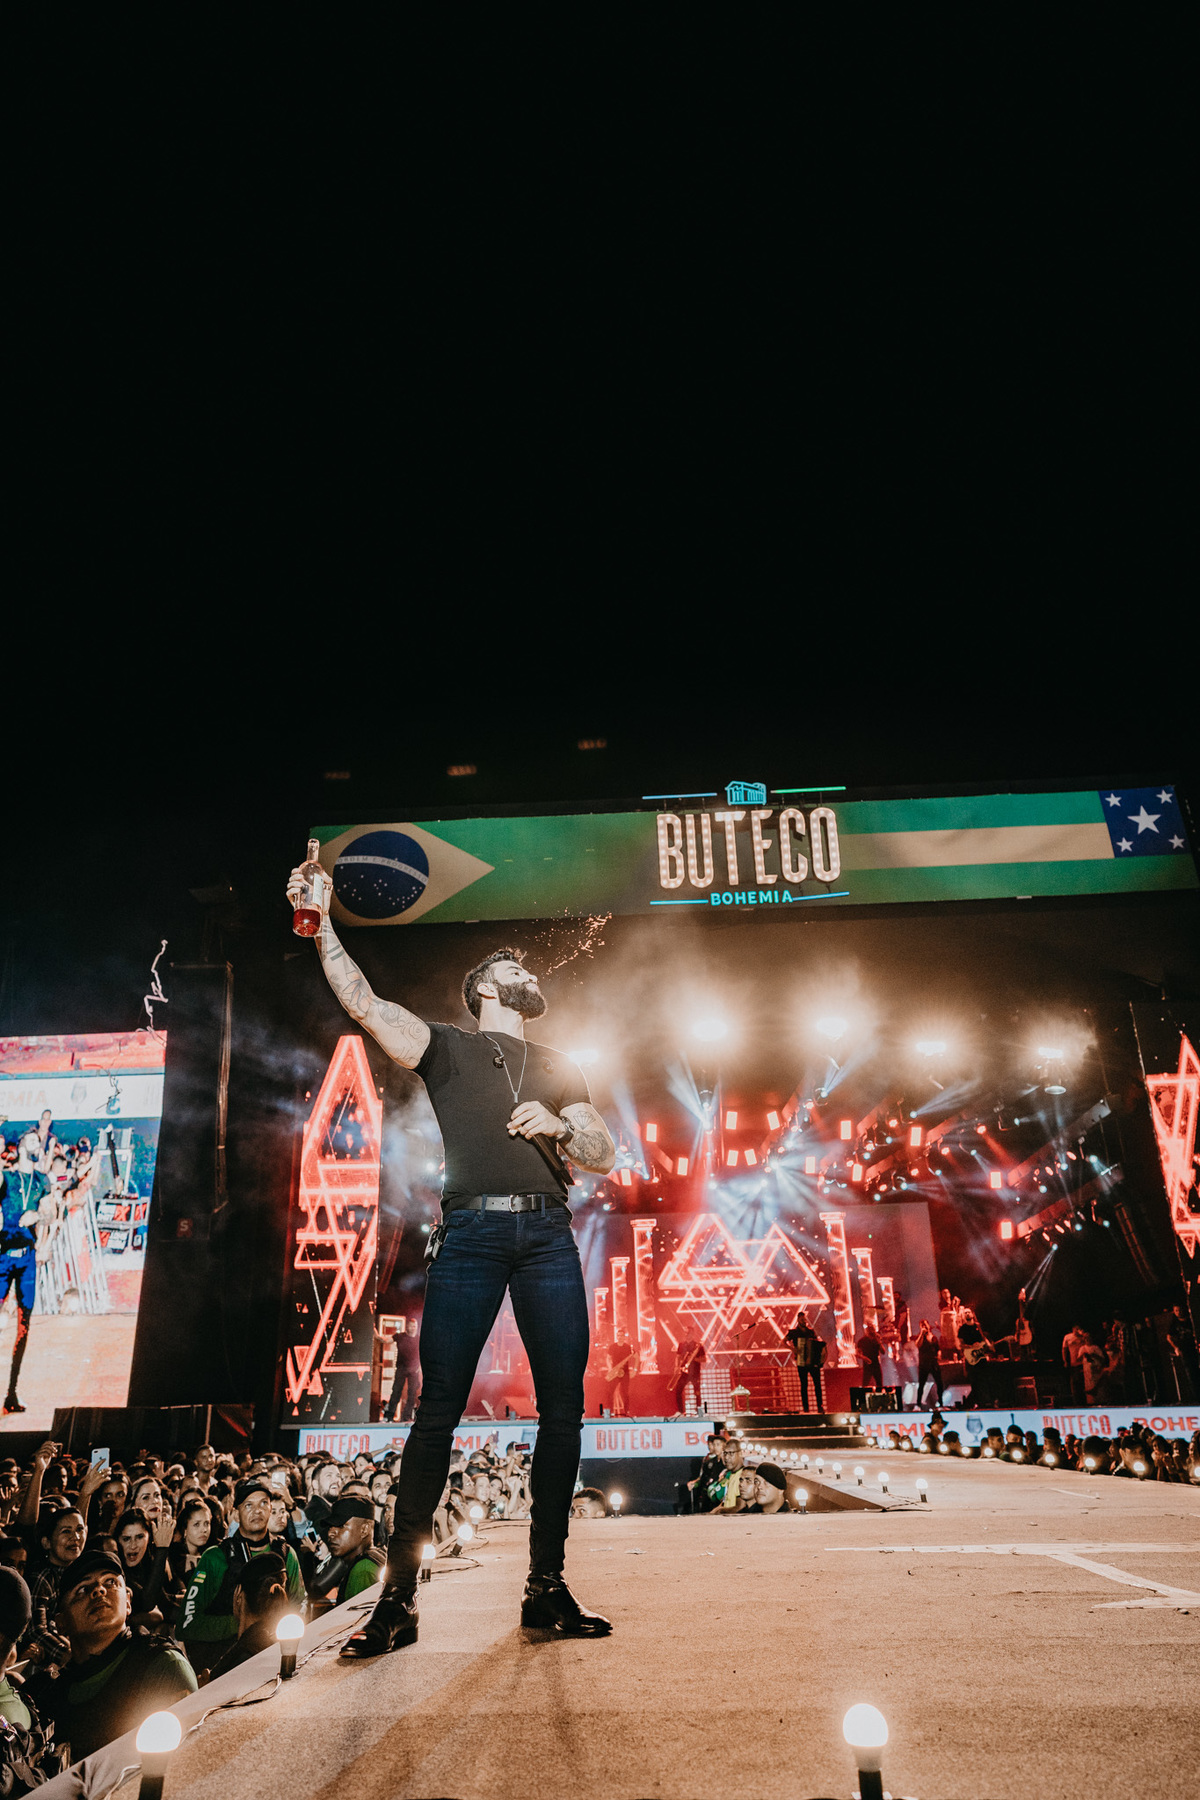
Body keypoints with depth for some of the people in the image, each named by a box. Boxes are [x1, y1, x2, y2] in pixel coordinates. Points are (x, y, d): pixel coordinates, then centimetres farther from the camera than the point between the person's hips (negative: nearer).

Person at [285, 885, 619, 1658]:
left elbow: (605, 1155, 17)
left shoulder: (559, 1066, 24)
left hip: (548, 1232, 3)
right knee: (439, 1410, -5)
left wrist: (555, 1124, -2)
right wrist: (322, 923, -5)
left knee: (564, 1408, 0)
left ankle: (547, 1586, 12)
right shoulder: (445, 1046, 15)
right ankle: (399, 1597, 4)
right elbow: (362, 1001, 2)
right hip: (471, 1230, -3)